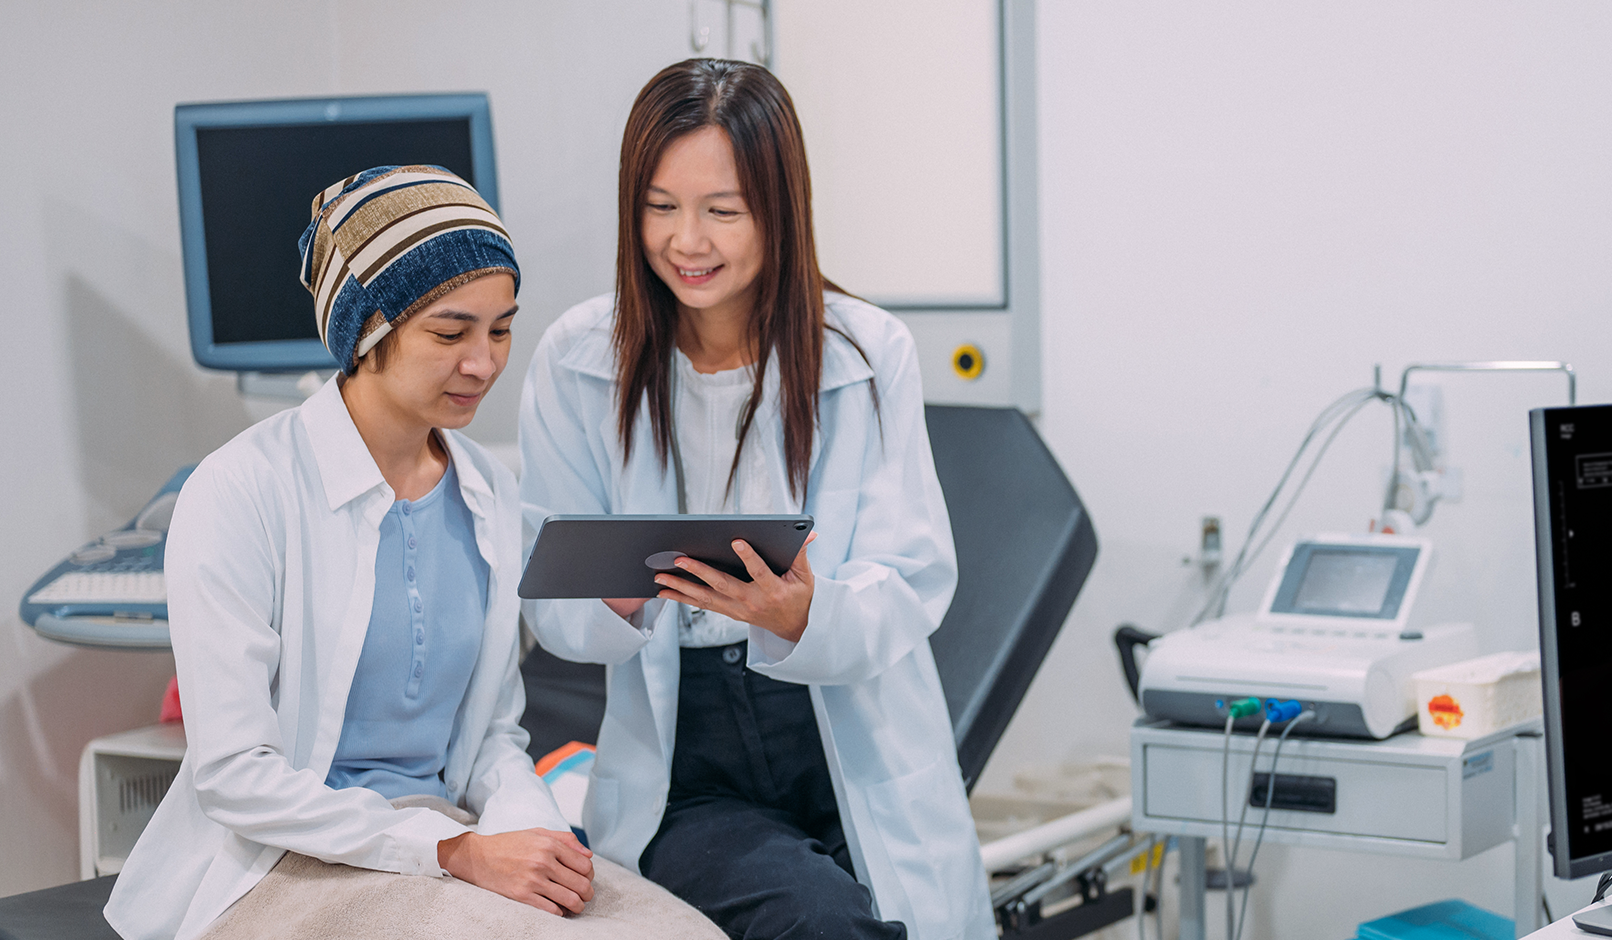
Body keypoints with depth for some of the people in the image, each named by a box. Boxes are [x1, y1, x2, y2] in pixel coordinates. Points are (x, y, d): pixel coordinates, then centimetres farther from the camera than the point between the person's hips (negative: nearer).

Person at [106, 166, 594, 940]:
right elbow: (235, 773, -15)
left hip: (445, 845, 6)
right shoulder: (238, 494, -11)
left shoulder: (489, 494, 8)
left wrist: (532, 829, -9)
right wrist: (459, 853, -20)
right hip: (277, 868, -5)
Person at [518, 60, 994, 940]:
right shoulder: (574, 362, 1)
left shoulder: (870, 354, 0)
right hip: (687, 775, -1)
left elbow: (912, 585, -4)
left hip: (860, 760, 1)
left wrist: (803, 616, -26)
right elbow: (546, 603, 1)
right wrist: (616, 601, -23)